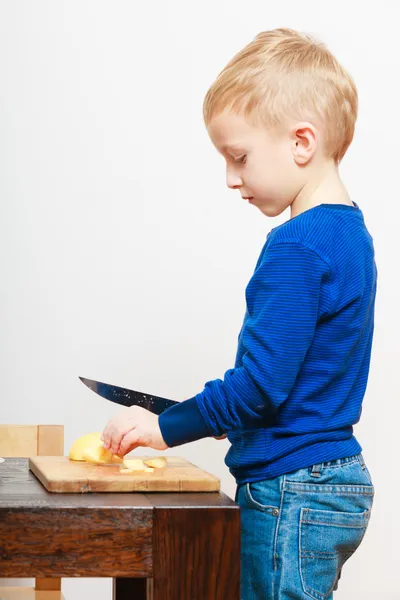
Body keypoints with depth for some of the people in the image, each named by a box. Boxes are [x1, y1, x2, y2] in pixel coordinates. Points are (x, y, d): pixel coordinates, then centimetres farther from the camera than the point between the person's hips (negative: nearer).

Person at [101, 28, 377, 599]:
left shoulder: (297, 246, -20)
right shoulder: (350, 232, 10)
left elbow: (261, 383, -22)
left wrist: (167, 426, -11)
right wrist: (217, 414, 15)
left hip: (290, 490, -10)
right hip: (338, 477, 10)